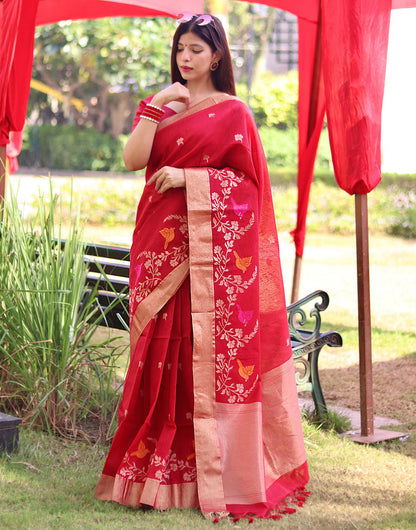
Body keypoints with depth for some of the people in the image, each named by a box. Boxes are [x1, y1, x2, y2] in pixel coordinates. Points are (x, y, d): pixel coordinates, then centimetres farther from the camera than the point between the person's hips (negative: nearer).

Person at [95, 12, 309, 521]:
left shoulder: (232, 111, 4)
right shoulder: (161, 106, 16)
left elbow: (248, 179, -2)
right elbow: (132, 159, 0)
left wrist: (188, 177, -11)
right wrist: (154, 107, -8)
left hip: (213, 246, -4)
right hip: (161, 243, 4)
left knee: (211, 351, -5)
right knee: (163, 351, 2)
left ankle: (214, 471, 0)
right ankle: (159, 462, 7)